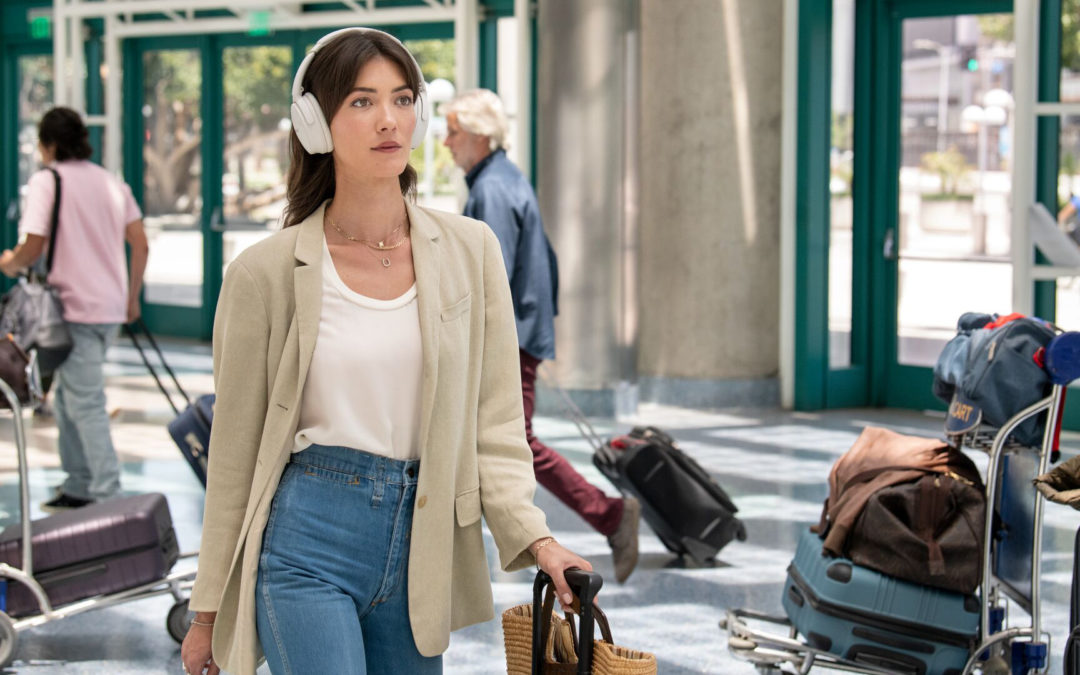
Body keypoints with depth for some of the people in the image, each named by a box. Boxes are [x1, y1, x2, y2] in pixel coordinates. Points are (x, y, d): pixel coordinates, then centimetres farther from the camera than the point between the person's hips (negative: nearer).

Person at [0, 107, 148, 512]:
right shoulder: (112, 182, 12)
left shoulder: (46, 182, -8)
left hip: (76, 309, -7)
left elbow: (33, 249, -15)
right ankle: (77, 485, 21)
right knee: (68, 397, 18)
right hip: (112, 307, 7)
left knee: (85, 402, -5)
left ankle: (107, 491, -7)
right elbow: (141, 246, 10)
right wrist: (132, 297, 20)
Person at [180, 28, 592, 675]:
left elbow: (493, 425, 5)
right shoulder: (266, 273, -3)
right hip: (307, 537, -3)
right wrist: (209, 609, 5)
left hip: (422, 545, 3)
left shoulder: (470, 251, 4)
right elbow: (235, 452, 2)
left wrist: (534, 536, -10)